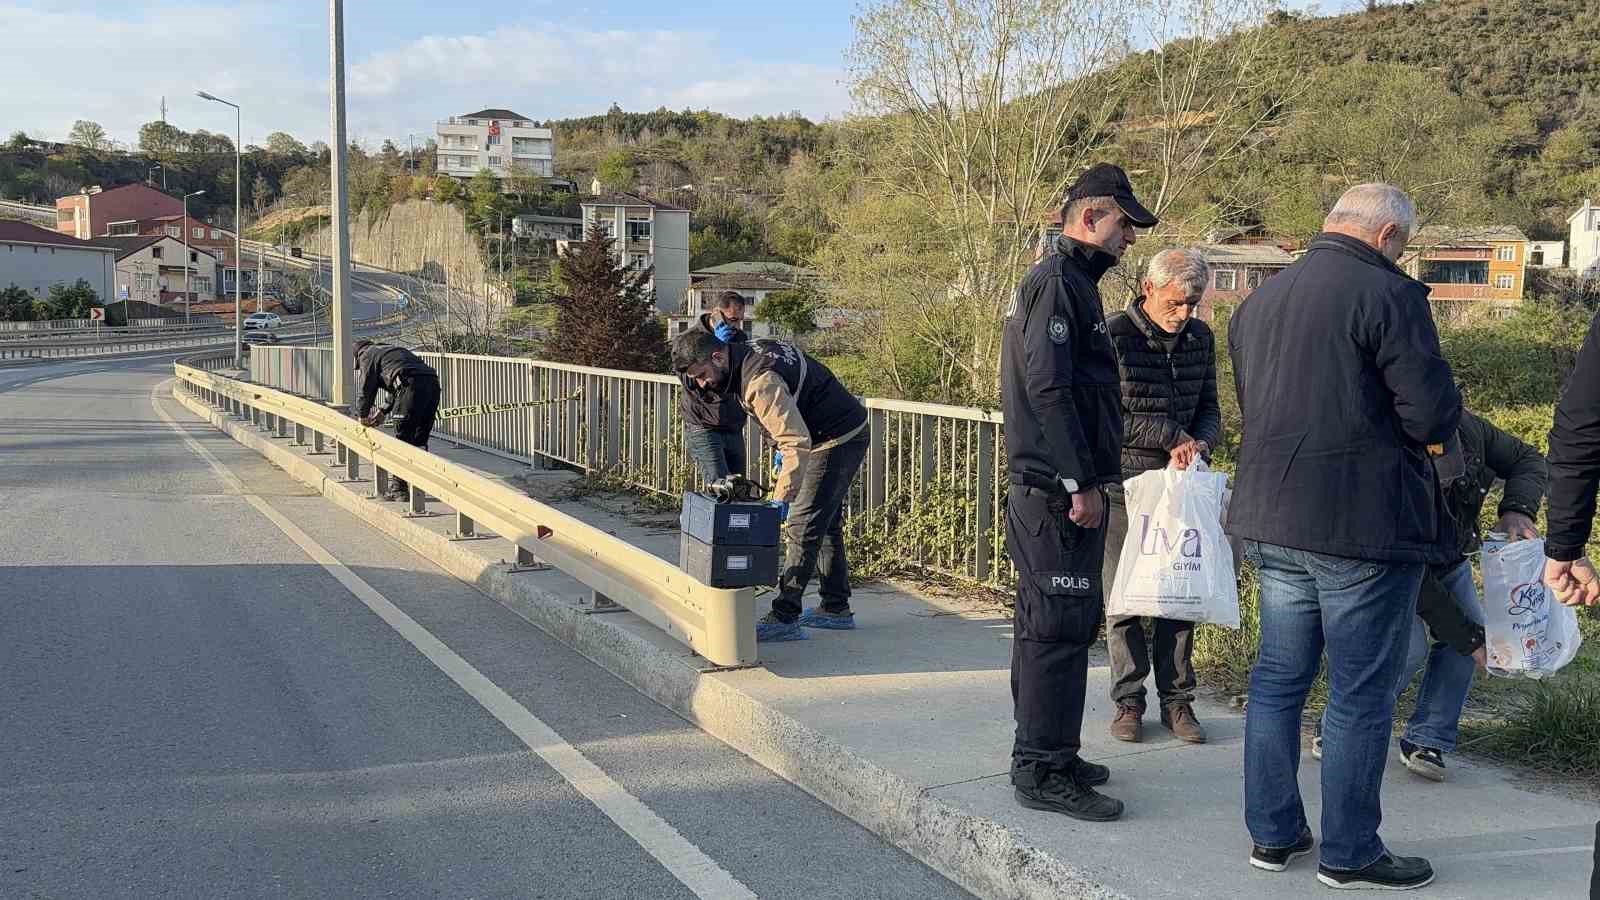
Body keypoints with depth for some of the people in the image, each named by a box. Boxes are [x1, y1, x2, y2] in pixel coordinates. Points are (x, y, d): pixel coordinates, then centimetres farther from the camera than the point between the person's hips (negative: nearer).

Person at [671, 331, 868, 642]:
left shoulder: (760, 381, -29)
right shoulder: (751, 350, 3)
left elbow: (797, 442, -35)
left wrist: (781, 499, -36)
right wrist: (782, 444, 20)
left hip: (838, 439, -11)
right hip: (845, 433, 11)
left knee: (802, 526, -11)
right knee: (826, 523, 18)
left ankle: (784, 619, -9)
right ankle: (836, 608, 27)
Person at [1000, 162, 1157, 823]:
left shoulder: (1066, 281, 21)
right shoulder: (1058, 282, -13)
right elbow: (1049, 389, -21)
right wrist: (1081, 483, -20)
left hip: (1054, 491, 11)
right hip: (1058, 494, -11)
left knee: (1046, 625, 15)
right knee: (1061, 626, -6)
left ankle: (1043, 755, 26)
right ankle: (1044, 772, 1)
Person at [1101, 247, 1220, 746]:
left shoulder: (1200, 337, 6)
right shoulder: (1113, 335, -11)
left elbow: (1209, 407, 14)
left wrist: (1199, 442, -8)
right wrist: (1171, 435, -17)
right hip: (1123, 485, -4)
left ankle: (1177, 700, 17)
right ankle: (1129, 702, 14)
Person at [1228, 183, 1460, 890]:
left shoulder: (1257, 302, 12)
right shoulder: (1388, 294, -12)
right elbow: (1435, 416, -16)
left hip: (1272, 521, 7)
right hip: (1364, 526, -7)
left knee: (1278, 678, 15)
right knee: (1361, 697, 4)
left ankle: (1272, 833, 23)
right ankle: (1349, 854, 13)